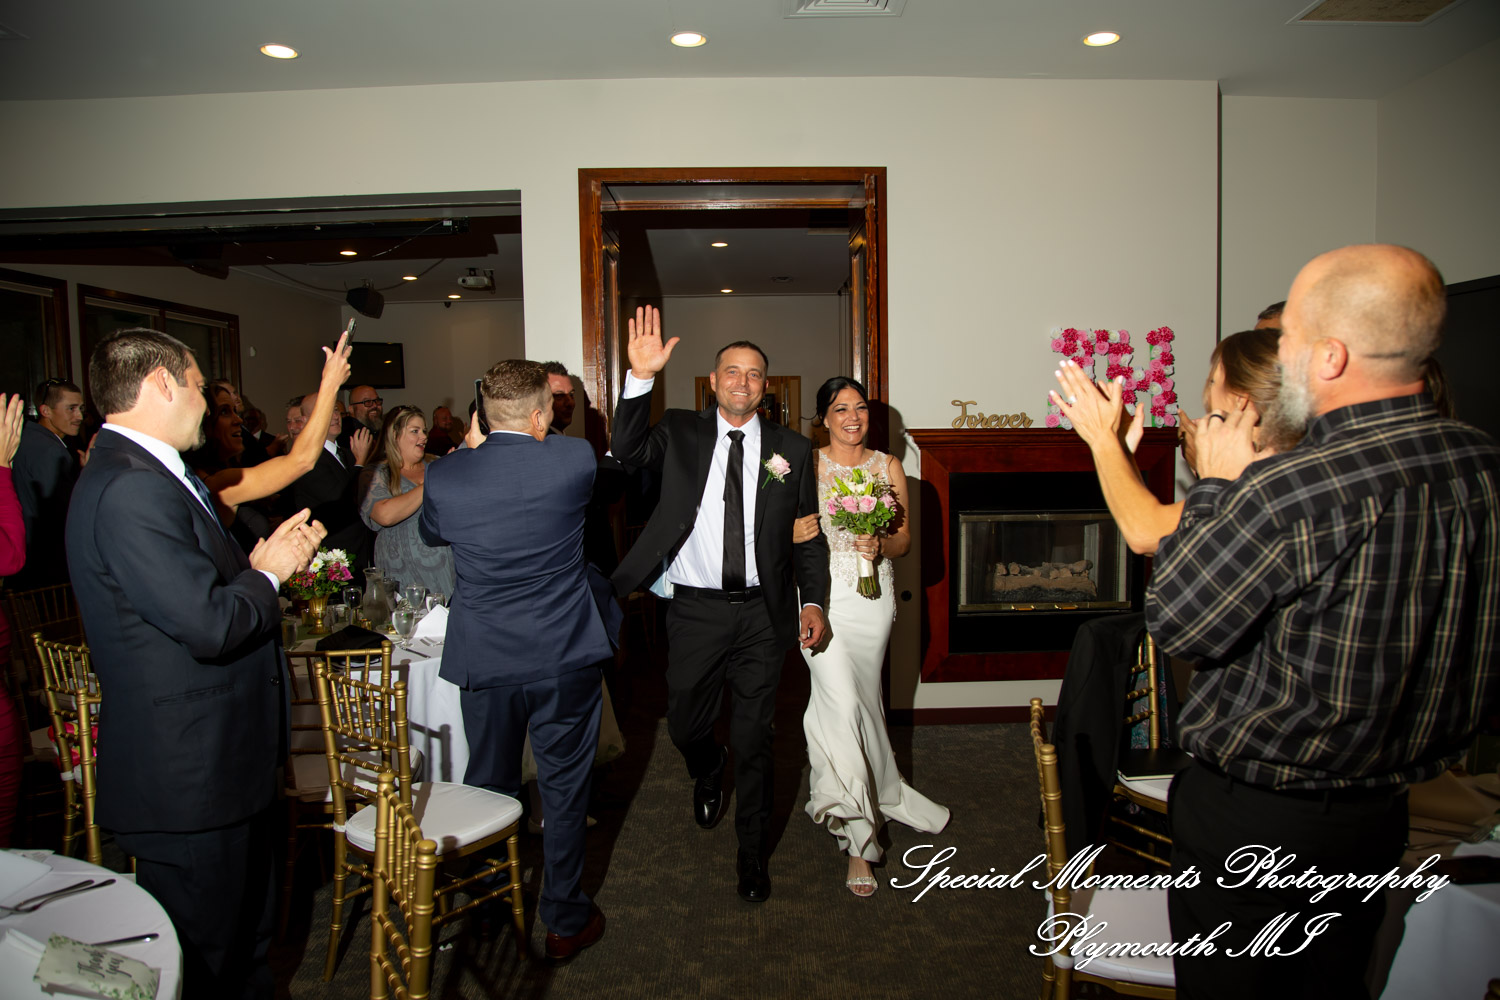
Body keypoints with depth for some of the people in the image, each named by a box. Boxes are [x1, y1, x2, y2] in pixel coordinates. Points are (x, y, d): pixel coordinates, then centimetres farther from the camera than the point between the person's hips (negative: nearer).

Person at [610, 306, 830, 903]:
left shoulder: (791, 450, 4)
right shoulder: (681, 433, 3)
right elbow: (628, 450, -14)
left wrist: (813, 601, -3)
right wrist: (641, 378, -25)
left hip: (762, 614, 0)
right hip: (695, 611, 0)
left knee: (754, 740, 10)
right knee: (685, 727, 13)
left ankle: (752, 854, 30)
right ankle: (709, 776, 51)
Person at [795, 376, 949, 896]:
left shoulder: (889, 468, 7)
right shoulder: (806, 466, 1)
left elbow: (904, 540, 7)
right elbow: (787, 531, 3)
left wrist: (880, 545, -11)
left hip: (872, 595, 3)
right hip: (822, 593, -3)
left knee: (862, 696, 13)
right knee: (842, 700, -13)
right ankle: (858, 838, 0)